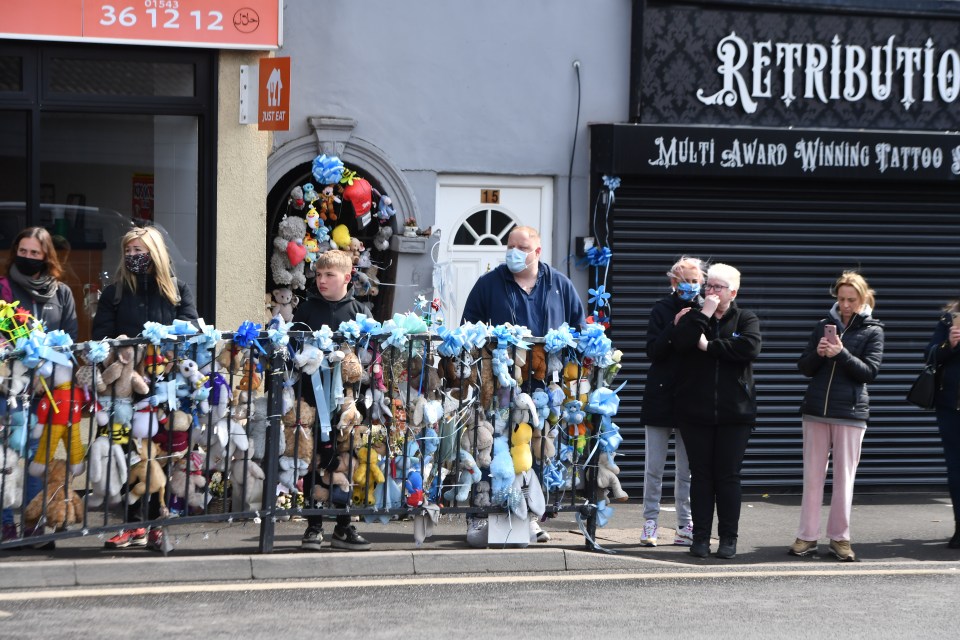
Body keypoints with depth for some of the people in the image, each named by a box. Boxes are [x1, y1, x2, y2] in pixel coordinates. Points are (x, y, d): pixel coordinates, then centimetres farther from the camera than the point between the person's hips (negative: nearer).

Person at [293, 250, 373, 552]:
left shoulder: (360, 311, 6)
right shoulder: (306, 309, 5)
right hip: (314, 394, 0)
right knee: (315, 460, 2)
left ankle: (343, 527, 14)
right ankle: (314, 526, 10)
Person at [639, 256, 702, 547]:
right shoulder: (662, 310, 3)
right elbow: (653, 351, -7)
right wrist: (674, 327, -18)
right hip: (661, 395, -1)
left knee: (688, 468, 3)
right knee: (654, 467, 2)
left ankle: (685, 526, 9)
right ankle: (650, 523, 9)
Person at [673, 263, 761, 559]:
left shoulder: (746, 320, 6)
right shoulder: (694, 318, 9)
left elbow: (750, 347, -16)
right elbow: (680, 341, -12)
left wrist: (709, 345, -11)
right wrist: (704, 314, -12)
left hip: (734, 412, -1)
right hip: (695, 411, 1)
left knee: (728, 476, 1)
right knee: (701, 474, 4)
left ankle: (728, 538, 8)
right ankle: (700, 537, 9)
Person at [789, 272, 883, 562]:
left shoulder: (872, 331, 3)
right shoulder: (824, 326, 11)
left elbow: (869, 372, -5)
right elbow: (804, 368, 10)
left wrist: (841, 354, -19)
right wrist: (817, 354, -11)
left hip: (850, 414, -2)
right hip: (816, 410, 3)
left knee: (844, 477, 2)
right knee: (812, 476, 4)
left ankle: (839, 537, 10)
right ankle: (807, 537, 8)